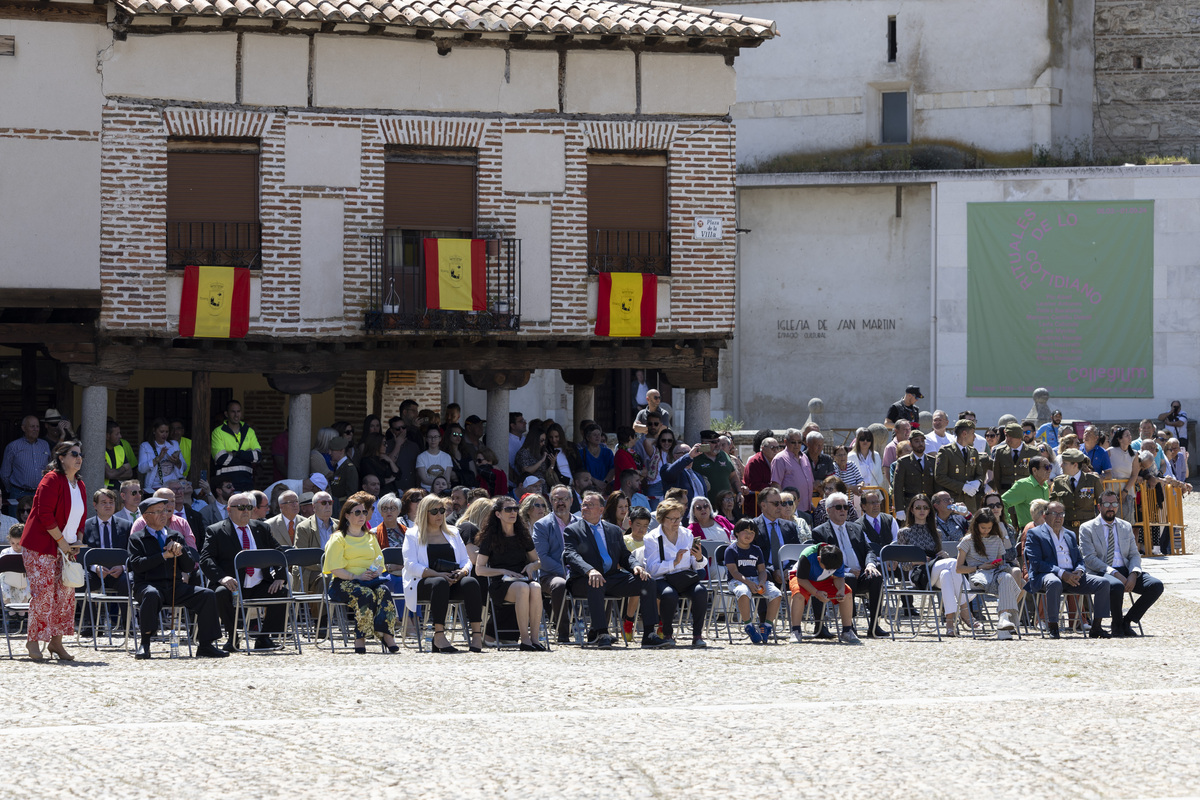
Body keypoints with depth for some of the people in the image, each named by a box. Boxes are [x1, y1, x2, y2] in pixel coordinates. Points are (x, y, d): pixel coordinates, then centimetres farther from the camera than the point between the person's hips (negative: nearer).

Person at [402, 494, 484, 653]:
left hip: (453, 581, 4)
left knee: (471, 582, -30)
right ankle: (439, 635, -46)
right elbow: (411, 565, -4)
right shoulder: (413, 535, 10)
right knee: (440, 583, -39)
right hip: (423, 584, -4)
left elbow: (466, 560, 18)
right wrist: (438, 574, -17)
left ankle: (476, 634, -40)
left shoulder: (453, 533, 22)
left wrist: (463, 571, -8)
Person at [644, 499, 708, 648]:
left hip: (686, 579, 3)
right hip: (662, 579, -3)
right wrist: (674, 562, -22)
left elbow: (697, 566, 14)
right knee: (669, 594, -37)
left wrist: (699, 558, -10)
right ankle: (667, 634, -16)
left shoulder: (687, 535, 13)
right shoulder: (652, 539, 0)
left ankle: (697, 634, -23)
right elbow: (653, 568, -10)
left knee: (701, 591, -30)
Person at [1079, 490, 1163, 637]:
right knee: (1116, 586, -40)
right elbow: (1089, 559, -7)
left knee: (1156, 585, -20)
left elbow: (1134, 555, 14)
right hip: (1102, 573, -5)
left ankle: (1127, 621, -5)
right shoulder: (1087, 528, 4)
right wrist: (1115, 574, -18)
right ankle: (1117, 624, -12)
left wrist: (1133, 574, -10)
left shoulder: (1126, 527, 20)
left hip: (1125, 571, 5)